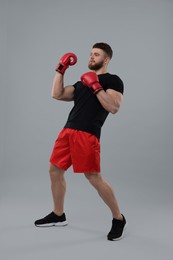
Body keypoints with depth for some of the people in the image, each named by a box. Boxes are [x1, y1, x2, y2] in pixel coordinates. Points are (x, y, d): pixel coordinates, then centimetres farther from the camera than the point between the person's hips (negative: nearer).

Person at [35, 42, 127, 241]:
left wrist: (96, 87, -15)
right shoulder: (82, 82, 24)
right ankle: (58, 215, 28)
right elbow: (57, 94, 17)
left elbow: (113, 108, -14)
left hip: (87, 134, -8)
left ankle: (118, 219, 7)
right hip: (68, 131, 8)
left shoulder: (113, 80, 3)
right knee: (55, 170, 12)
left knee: (93, 177, -11)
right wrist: (61, 69, 16)